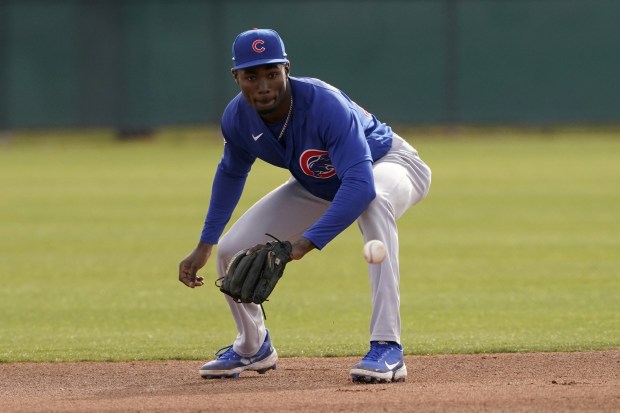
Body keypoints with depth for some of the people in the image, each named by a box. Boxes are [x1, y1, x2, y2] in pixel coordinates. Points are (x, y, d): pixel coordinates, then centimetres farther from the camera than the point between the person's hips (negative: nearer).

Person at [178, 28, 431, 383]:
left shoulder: (324, 104, -39)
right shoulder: (238, 118, -19)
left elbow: (361, 184, -48)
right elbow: (232, 172, 5)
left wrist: (306, 243, -56)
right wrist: (204, 246, 0)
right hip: (320, 185, 6)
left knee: (373, 203, -43)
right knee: (232, 249, -3)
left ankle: (387, 348, -44)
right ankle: (253, 348, 28)